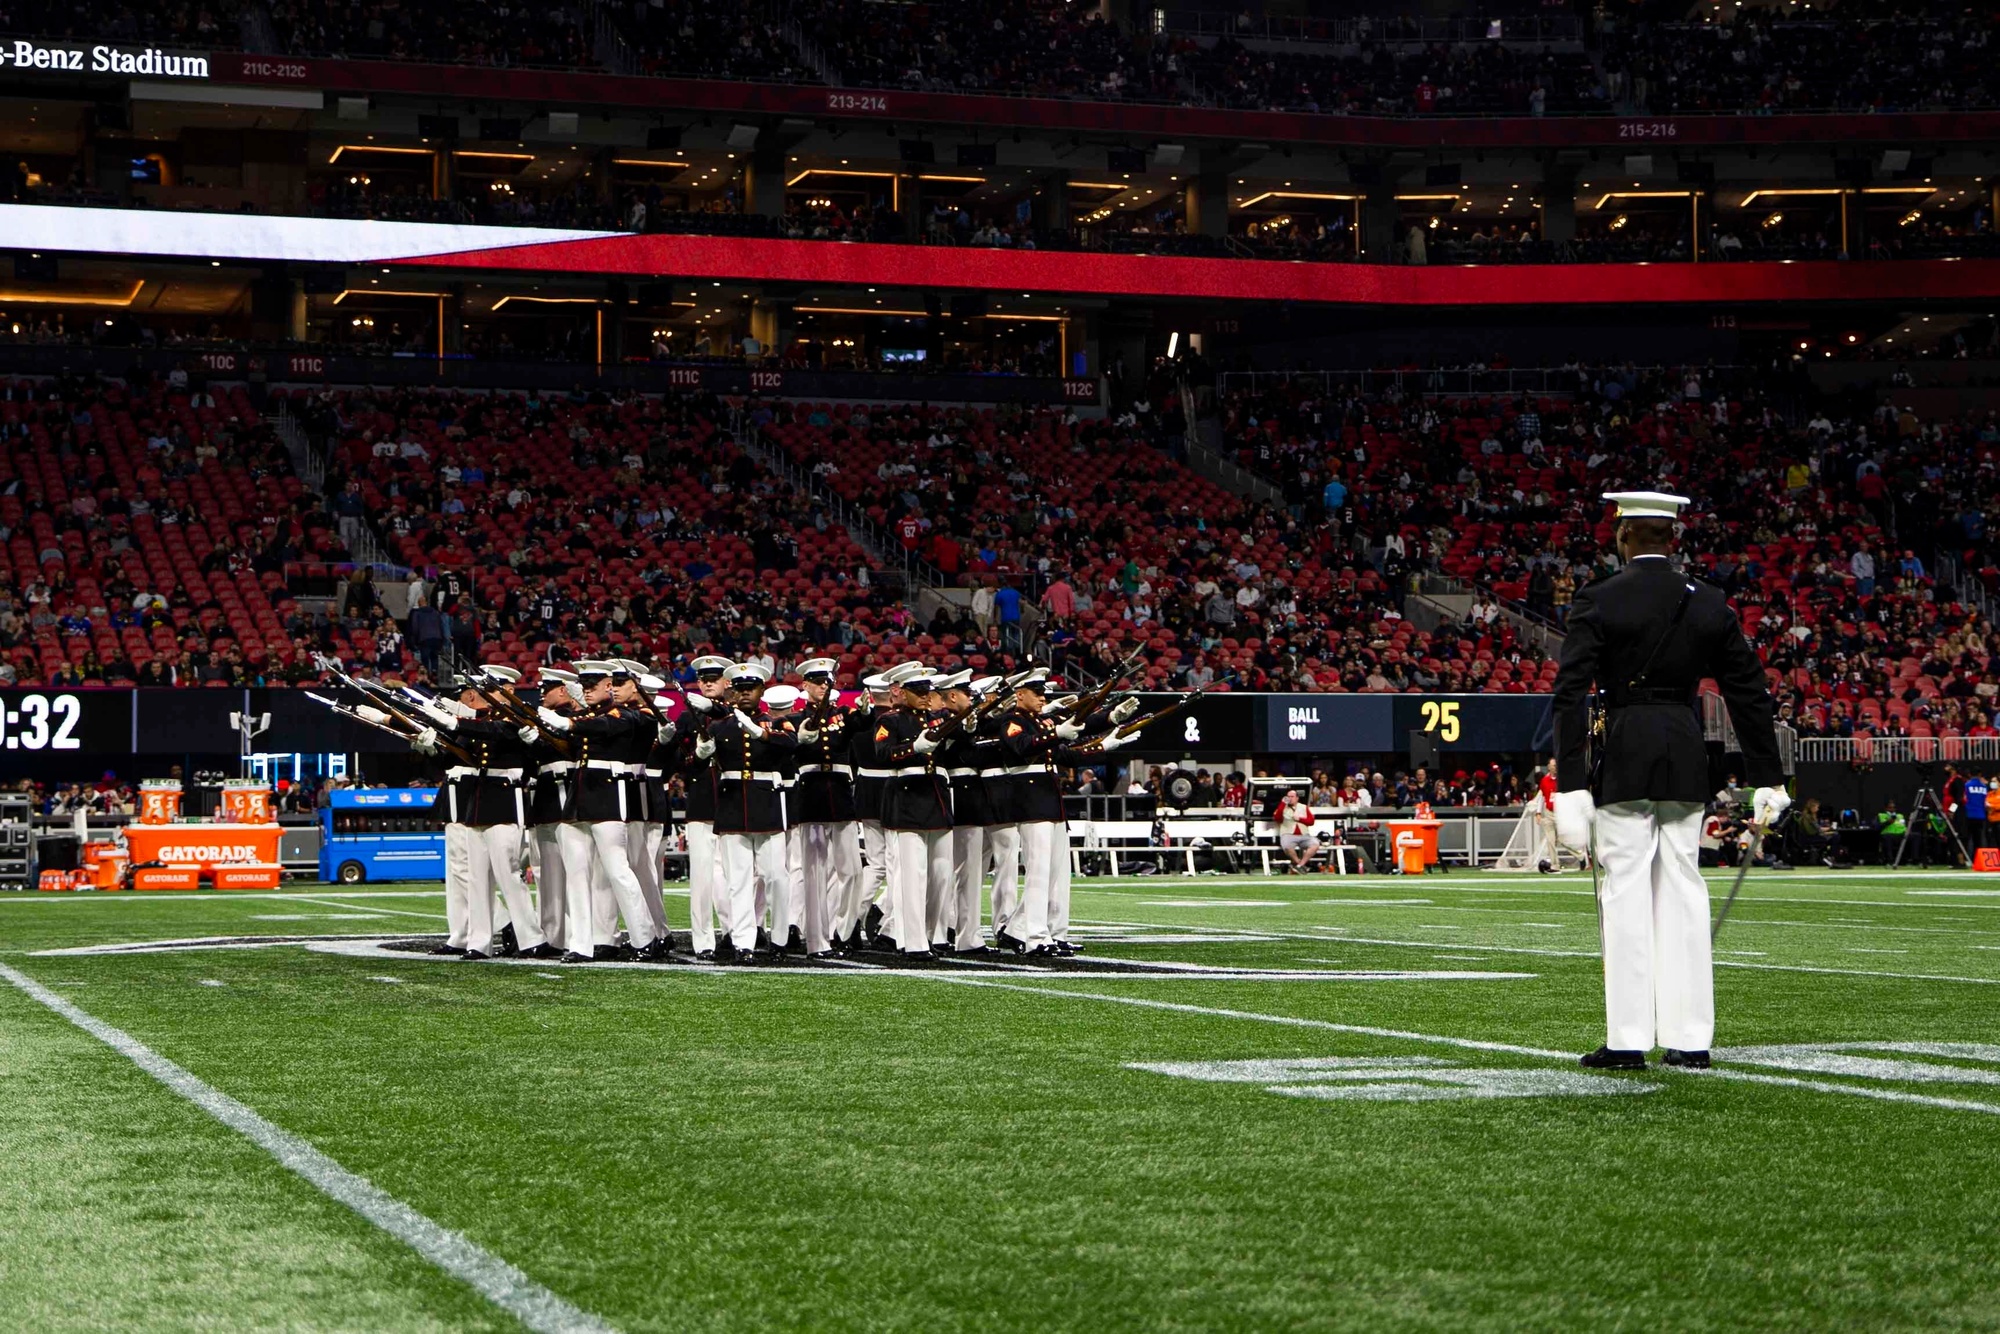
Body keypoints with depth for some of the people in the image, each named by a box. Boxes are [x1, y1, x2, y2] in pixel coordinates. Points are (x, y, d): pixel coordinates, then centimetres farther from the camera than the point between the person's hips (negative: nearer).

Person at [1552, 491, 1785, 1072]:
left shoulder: (1599, 601, -5)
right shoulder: (1709, 604, 7)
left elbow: (1571, 693, -12)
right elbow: (1749, 692, 9)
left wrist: (1570, 785, -13)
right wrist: (1768, 779, 14)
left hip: (1623, 758, -4)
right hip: (1687, 757, 4)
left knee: (1626, 890, -1)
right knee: (1683, 890, 7)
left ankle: (1628, 1040, -2)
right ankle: (1690, 1039, 8)